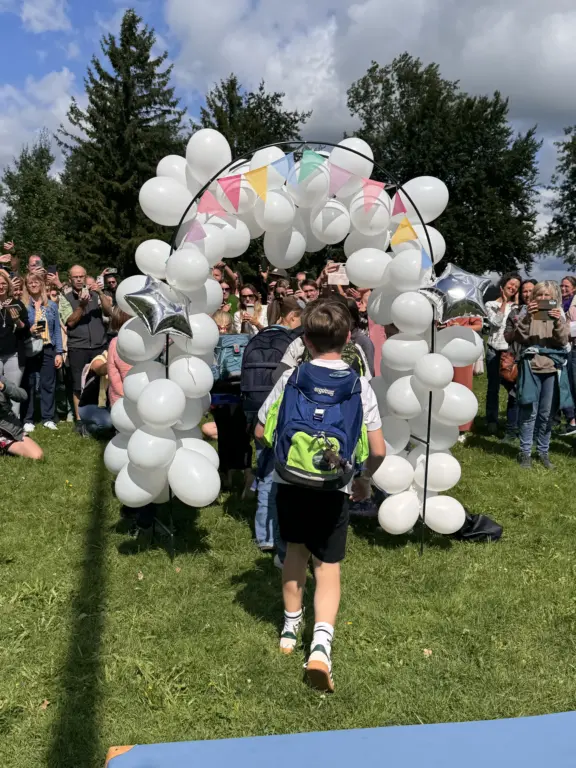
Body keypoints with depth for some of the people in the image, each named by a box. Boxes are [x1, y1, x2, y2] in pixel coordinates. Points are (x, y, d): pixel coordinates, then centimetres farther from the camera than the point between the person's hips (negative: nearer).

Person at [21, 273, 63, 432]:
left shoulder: (52, 305, 9)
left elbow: (57, 330, 8)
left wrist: (59, 352, 1)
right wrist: (29, 331, -17)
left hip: (48, 350, 2)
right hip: (30, 350, -2)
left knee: (48, 384, 4)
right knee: (29, 385, 1)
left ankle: (48, 418, 11)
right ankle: (28, 420, 7)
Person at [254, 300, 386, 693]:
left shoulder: (291, 379, -7)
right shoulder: (360, 387, -7)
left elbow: (261, 432, 0)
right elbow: (378, 450, -6)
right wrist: (364, 479, 14)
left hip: (290, 483, 1)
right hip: (334, 489, -1)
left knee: (296, 551, 23)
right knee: (328, 569, 8)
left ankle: (291, 628, 37)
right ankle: (321, 643, -11)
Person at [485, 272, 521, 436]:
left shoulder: (517, 306, 11)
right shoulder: (491, 305, 6)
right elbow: (496, 322, -10)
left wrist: (517, 303, -2)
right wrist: (504, 302, -5)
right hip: (494, 351, -1)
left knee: (515, 389, -7)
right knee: (493, 389, 8)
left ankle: (512, 428, 1)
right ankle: (492, 423, 20)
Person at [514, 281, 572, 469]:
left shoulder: (559, 316, 9)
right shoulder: (529, 315, 4)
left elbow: (563, 341, -3)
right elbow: (519, 338, -9)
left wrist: (558, 322, -19)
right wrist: (527, 317, -21)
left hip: (552, 369, 2)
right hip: (531, 368, -2)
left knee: (547, 414, 7)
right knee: (529, 412, -2)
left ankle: (544, 452, 18)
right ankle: (525, 452, 6)